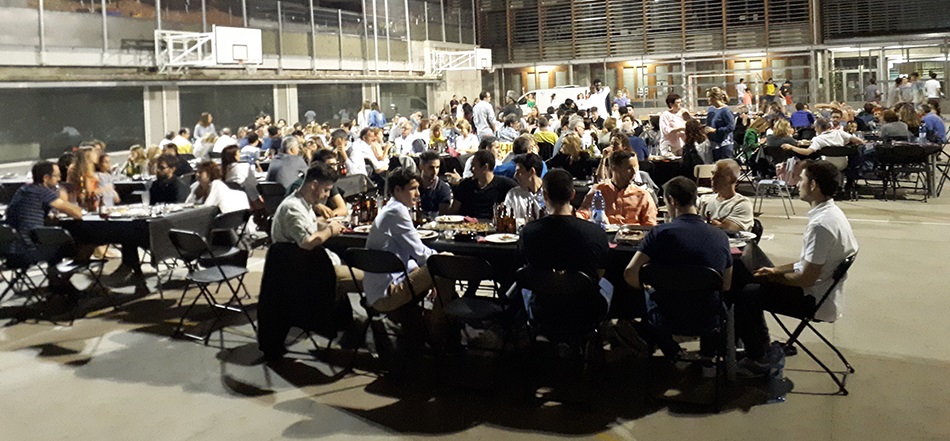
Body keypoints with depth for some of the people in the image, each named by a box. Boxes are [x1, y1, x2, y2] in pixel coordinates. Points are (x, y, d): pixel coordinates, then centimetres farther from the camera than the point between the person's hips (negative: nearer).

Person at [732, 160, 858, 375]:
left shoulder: (821, 224, -28)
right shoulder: (832, 213, 5)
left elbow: (807, 278, -25)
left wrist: (772, 277, -9)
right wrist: (776, 270, 11)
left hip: (815, 301, -10)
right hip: (821, 294, 10)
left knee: (743, 294, -8)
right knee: (751, 285, 17)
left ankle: (757, 359, 7)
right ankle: (761, 348, 23)